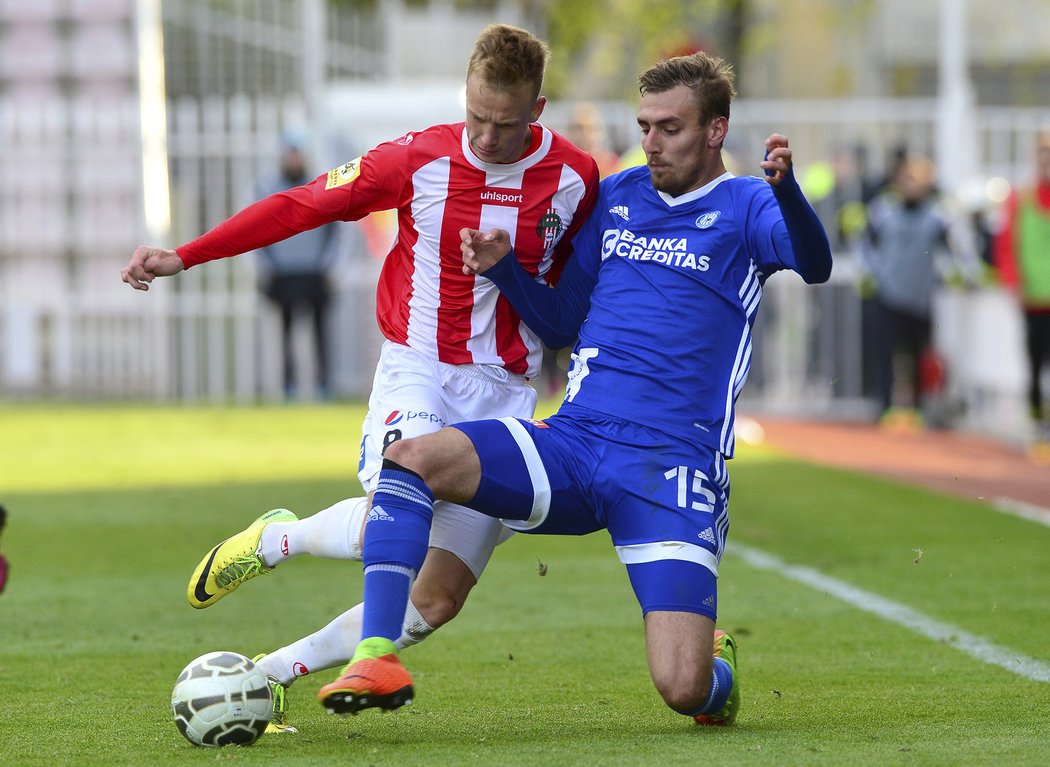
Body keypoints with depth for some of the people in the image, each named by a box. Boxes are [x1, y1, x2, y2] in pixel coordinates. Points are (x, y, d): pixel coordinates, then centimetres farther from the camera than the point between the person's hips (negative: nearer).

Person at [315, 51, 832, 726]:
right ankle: (378, 658, -23)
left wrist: (785, 188, -39)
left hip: (671, 467, -4)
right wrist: (503, 266, 7)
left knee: (683, 689, -16)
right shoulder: (618, 196, 18)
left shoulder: (743, 207, 3)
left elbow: (814, 266, -19)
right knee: (409, 458, -22)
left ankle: (719, 674, 22)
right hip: (572, 440, 5)